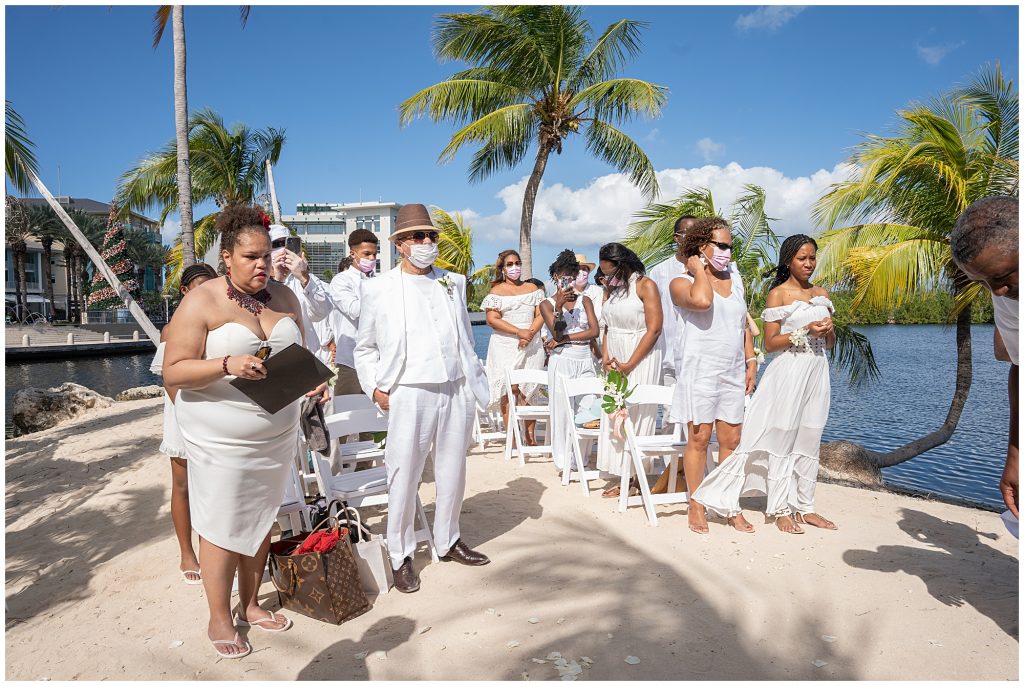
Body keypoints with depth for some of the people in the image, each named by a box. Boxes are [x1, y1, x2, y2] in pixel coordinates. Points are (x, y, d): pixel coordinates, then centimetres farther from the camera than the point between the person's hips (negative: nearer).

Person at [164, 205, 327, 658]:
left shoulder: (283, 296, 5)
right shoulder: (202, 302, -11)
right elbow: (173, 371, -12)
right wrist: (227, 365, -27)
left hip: (276, 433, 5)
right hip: (221, 439, -5)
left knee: (261, 520, 14)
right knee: (222, 527, 4)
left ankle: (250, 605, 32)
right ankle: (219, 620, 22)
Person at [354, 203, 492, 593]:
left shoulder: (454, 283, 13)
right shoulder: (379, 289, 2)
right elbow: (364, 347, 8)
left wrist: (478, 385, 11)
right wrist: (375, 388, -4)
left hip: (458, 390, 4)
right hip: (409, 393, -4)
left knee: (453, 471, 13)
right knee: (404, 476, 0)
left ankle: (448, 542, 31)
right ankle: (400, 556, 16)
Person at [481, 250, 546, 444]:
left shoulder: (532, 288, 15)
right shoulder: (496, 291, 4)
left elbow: (540, 315, 7)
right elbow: (492, 319, -7)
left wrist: (530, 334, -12)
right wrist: (519, 332, -15)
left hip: (531, 345, 3)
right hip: (505, 346, -3)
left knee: (530, 389, 1)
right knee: (509, 389, -7)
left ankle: (530, 434, 7)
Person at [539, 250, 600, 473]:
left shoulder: (584, 300, 10)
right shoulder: (547, 304, 4)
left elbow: (594, 331, -2)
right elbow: (556, 333, -9)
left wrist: (565, 339, -9)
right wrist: (559, 307, -20)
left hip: (585, 361, 3)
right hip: (562, 362, -2)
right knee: (563, 411, -1)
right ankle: (564, 462, 7)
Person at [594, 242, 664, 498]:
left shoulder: (646, 285, -7)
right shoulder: (610, 288, 14)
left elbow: (654, 329, -12)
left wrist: (629, 364, -14)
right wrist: (605, 358, 0)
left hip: (640, 359, -6)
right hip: (615, 361, 7)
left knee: (637, 416, -6)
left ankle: (635, 477, 1)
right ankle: (622, 475, 10)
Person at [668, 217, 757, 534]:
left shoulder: (735, 278, 15)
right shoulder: (682, 282, -3)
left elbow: (744, 323, 20)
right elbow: (702, 301, -26)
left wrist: (751, 360, 13)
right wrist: (699, 269, -10)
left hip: (733, 372, 5)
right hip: (700, 370, -5)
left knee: (731, 440, 6)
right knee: (699, 438, -1)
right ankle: (695, 506, 10)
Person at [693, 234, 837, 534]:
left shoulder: (822, 294, 14)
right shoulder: (778, 294, -4)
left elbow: (831, 341, 19)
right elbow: (770, 343, -8)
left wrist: (828, 330, -3)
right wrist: (805, 331, -17)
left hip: (816, 373, 6)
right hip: (789, 372, -6)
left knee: (808, 440, 10)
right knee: (782, 438, -1)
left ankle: (803, 507, 20)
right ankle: (782, 509, 10)